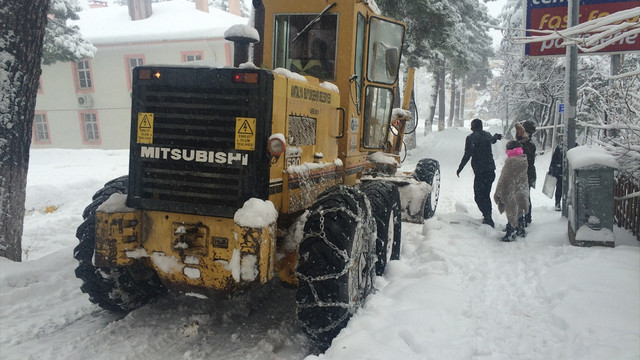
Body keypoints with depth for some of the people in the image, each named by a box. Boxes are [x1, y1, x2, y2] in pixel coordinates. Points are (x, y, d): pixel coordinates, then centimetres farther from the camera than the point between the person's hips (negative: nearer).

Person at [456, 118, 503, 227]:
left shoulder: (471, 138, -8)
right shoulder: (487, 135, 12)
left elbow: (467, 155, -15)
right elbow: (493, 140, 37)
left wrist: (459, 168, -8)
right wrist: (496, 136, 62)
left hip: (480, 171, -7)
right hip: (491, 170, 7)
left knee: (478, 197, -3)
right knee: (486, 195, 18)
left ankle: (487, 217, -16)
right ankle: (488, 217, 24)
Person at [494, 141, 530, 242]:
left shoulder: (511, 162, -21)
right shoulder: (524, 160, 4)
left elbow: (504, 179, -19)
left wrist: (498, 193, -13)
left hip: (512, 193, -8)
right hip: (522, 193, 8)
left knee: (511, 214, 2)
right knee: (520, 213, 19)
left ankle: (510, 235, 8)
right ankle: (520, 232, 31)